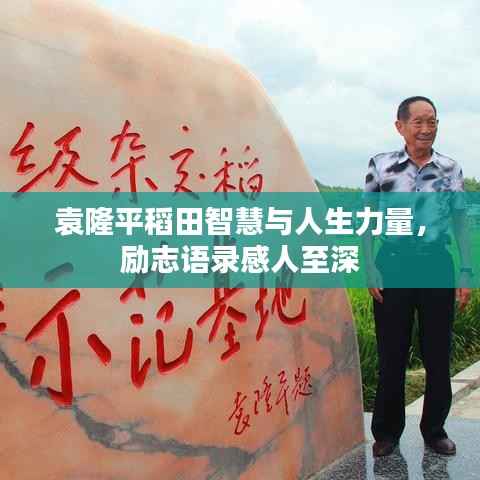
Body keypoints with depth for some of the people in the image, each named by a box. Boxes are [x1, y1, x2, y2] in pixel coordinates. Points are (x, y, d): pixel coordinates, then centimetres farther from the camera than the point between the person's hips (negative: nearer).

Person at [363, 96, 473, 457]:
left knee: (438, 353, 8)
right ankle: (388, 431, 20)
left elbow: (461, 224, 8)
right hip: (393, 264, -1)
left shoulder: (451, 170, 3)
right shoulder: (380, 166, -1)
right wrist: (370, 269, -5)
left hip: (436, 265, 2)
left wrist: (467, 272, 1)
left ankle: (435, 429, 25)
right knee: (391, 354, 5)